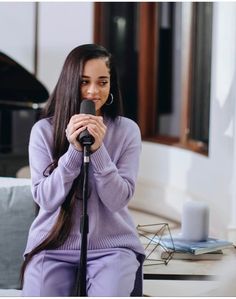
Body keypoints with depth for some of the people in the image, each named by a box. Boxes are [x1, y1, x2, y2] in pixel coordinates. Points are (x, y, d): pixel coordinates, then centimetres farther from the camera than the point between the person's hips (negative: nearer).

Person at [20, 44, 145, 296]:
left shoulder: (127, 130, -2)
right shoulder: (43, 130, -2)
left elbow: (118, 200, -8)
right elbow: (45, 199, -7)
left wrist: (98, 149, -21)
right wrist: (73, 150, -19)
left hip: (112, 244, 0)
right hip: (53, 245, 1)